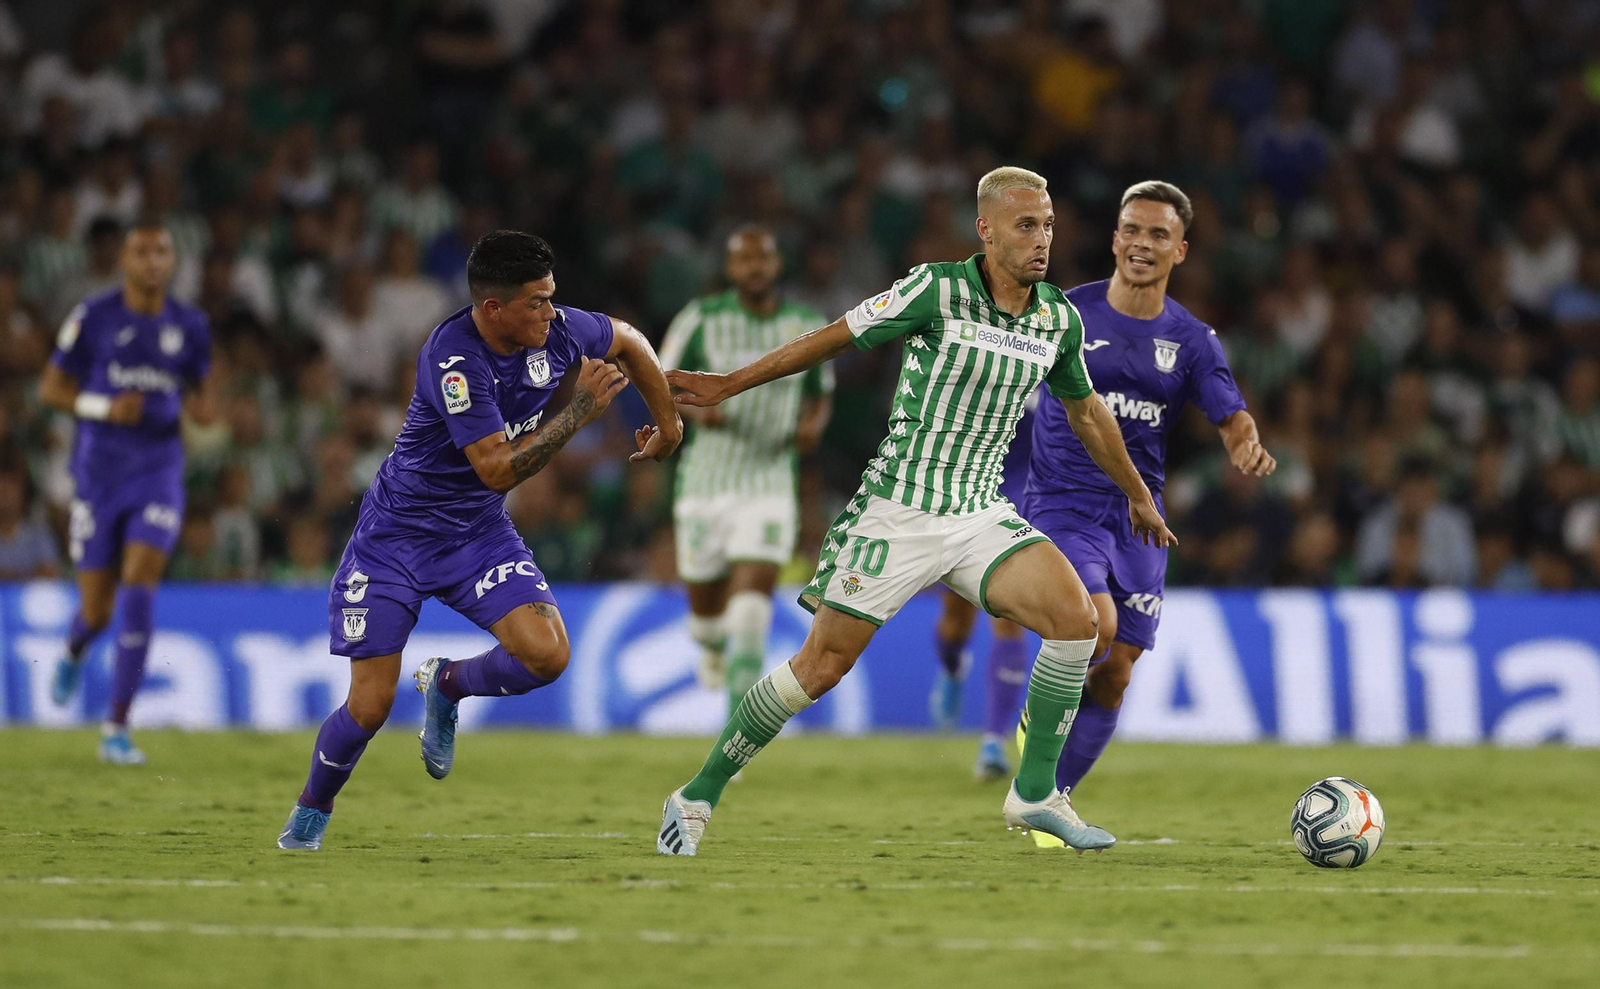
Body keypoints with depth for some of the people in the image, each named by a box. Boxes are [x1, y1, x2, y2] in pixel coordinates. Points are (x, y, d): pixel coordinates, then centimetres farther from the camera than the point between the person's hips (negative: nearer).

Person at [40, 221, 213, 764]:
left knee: (140, 589, -16)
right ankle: (74, 651, 44)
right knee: (97, 608, 3)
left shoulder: (189, 325, 4)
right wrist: (104, 407, -18)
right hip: (99, 470, -1)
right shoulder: (93, 317, -5)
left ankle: (116, 728, -10)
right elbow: (51, 388, 0)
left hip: (159, 469, 1)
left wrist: (200, 407, -7)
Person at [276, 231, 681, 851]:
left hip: (477, 532, 5)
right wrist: (582, 409, -29)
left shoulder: (555, 330, -12)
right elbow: (499, 470, -31)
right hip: (396, 537, -5)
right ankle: (310, 813, 22)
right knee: (370, 708, -8)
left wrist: (667, 422, 20)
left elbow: (628, 341, 11)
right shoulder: (454, 357, -30)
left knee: (546, 655, -19)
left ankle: (448, 684, 14)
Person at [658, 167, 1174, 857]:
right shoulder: (938, 290, -13)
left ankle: (1035, 793, -6)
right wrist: (729, 384, 4)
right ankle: (697, 798, 12)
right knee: (822, 666, -5)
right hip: (895, 510, -4)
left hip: (979, 515, 4)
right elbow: (836, 338, -2)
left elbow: (1086, 412, 21)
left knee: (1075, 616, -17)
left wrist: (1138, 494, 32)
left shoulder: (1060, 320, 3)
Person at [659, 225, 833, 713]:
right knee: (706, 601, 11)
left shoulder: (808, 327, 4)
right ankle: (710, 645, 48)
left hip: (771, 484, 0)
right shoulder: (702, 319, -3)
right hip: (704, 483, 0)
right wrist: (695, 409, -18)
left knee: (754, 595, -19)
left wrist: (814, 423, -5)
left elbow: (821, 394, 18)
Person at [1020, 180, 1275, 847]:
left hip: (1137, 517, 3)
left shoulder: (1192, 341, 3)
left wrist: (1249, 449, -28)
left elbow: (1233, 421, -5)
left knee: (1113, 677, 3)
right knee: (1097, 626, -27)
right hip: (1062, 507, -3)